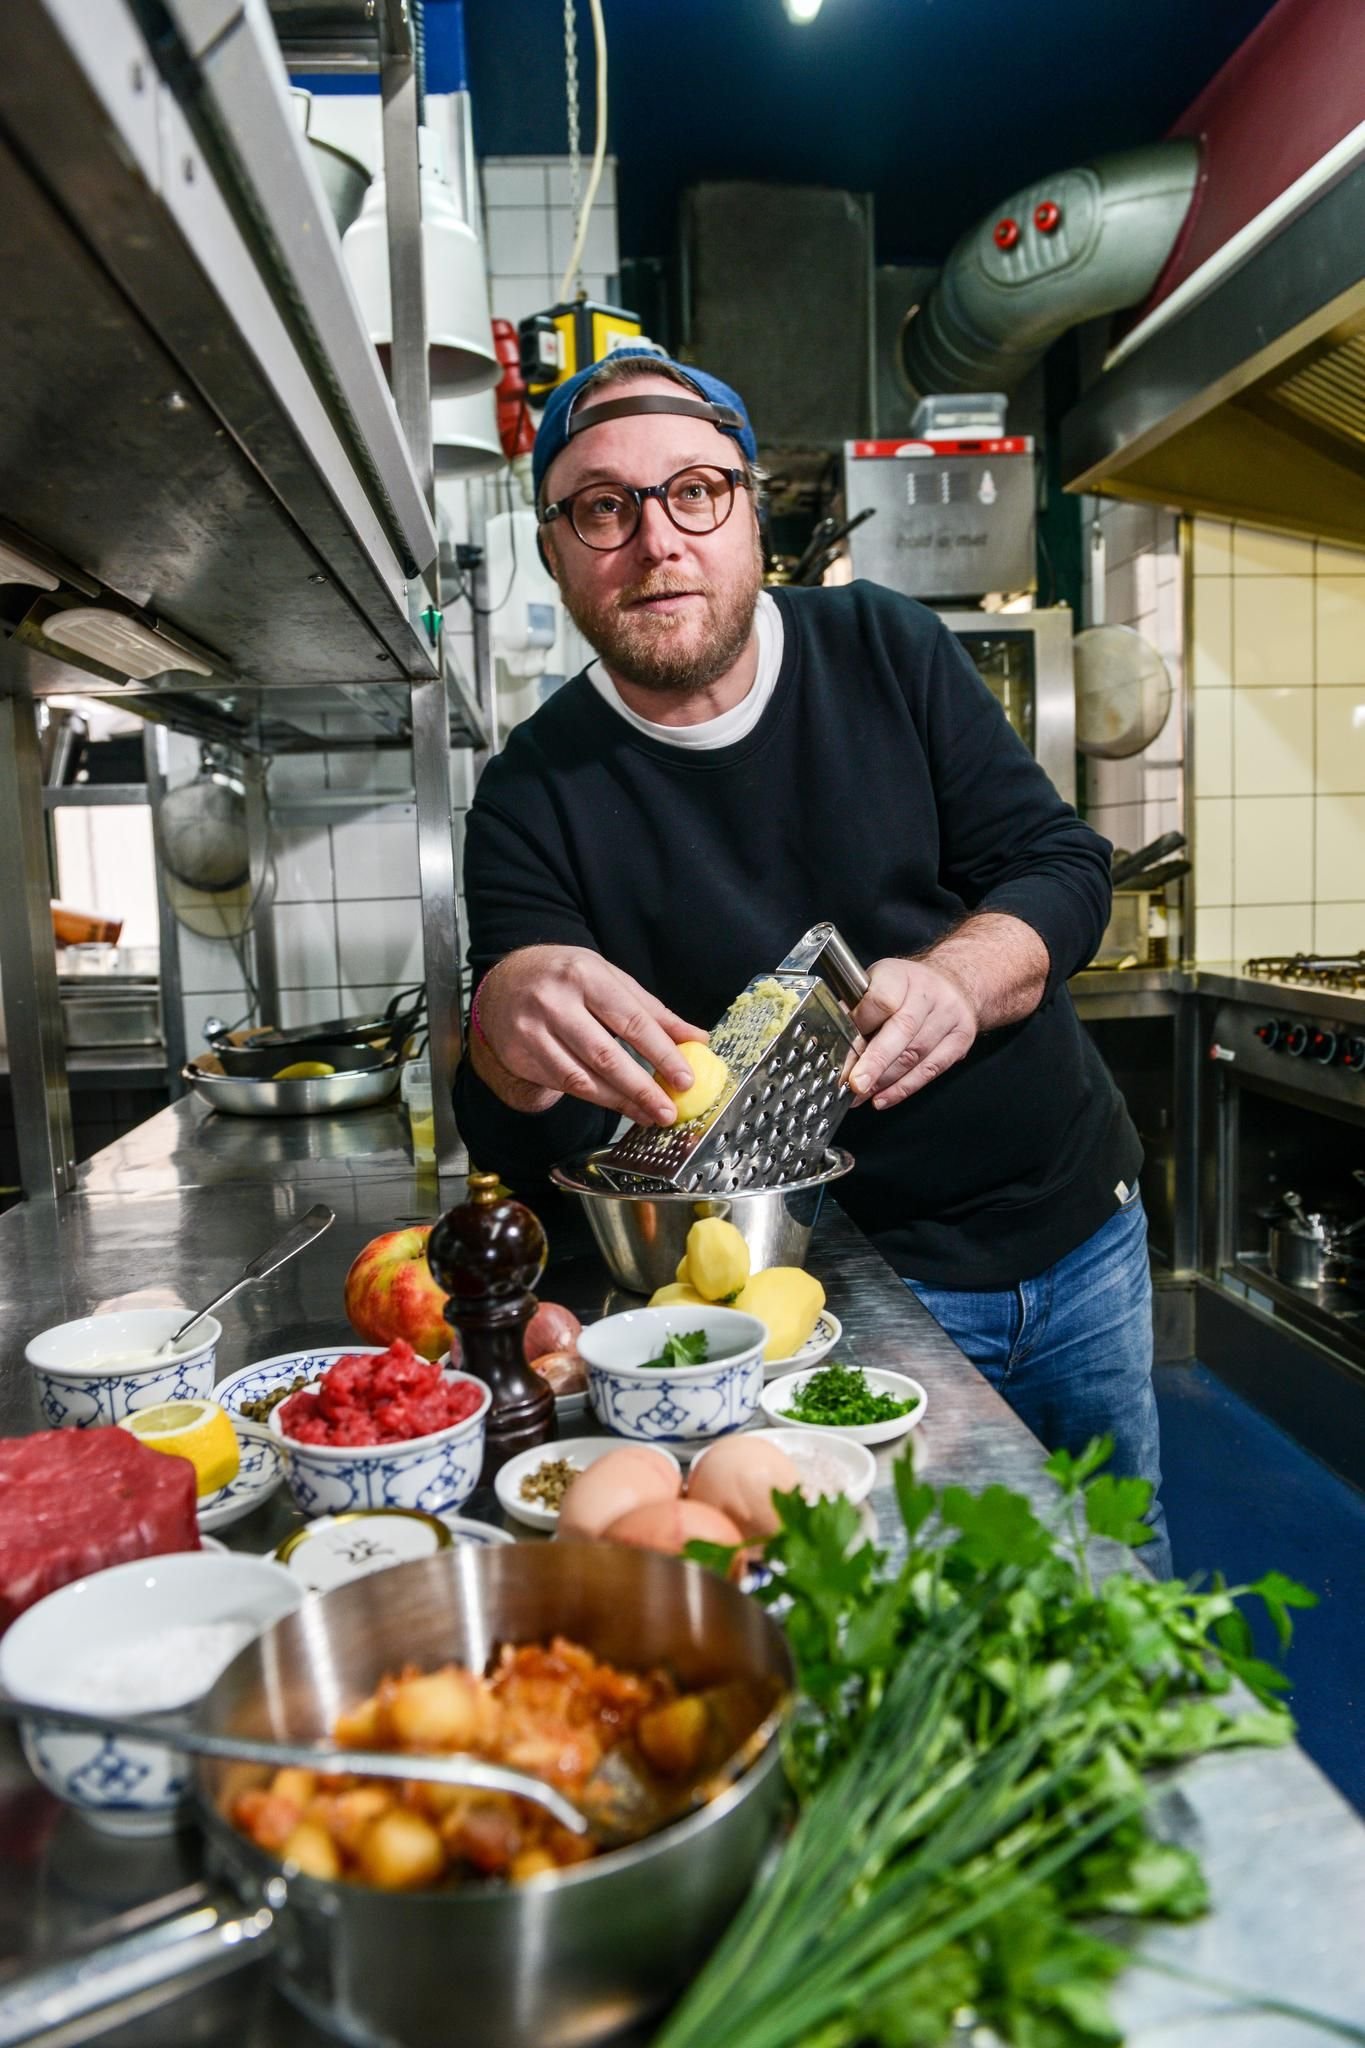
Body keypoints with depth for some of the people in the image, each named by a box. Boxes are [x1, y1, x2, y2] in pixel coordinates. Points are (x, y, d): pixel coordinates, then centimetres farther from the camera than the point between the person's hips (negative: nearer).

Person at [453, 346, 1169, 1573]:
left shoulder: (885, 647, -4)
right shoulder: (535, 797, -10)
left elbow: (1065, 862, -6)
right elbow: (524, 1154, -14)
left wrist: (957, 981, -28)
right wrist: (506, 1026, -38)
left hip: (1082, 1228, 4)